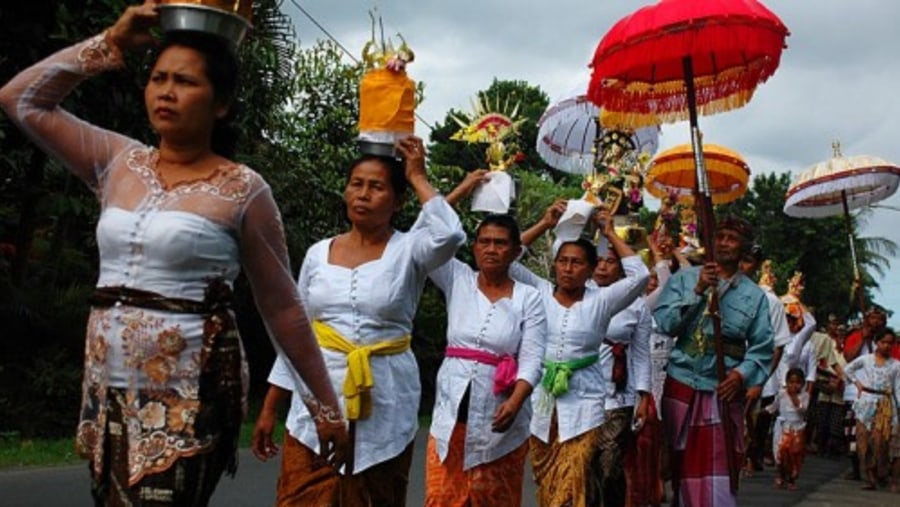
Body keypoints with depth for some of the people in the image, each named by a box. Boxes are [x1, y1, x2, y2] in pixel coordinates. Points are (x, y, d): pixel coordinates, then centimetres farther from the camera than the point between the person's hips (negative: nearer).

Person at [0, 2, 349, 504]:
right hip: (109, 388, 6)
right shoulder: (119, 161, 8)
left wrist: (325, 405, 2)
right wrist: (111, 44, 5)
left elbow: (283, 308, -1)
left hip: (190, 394, -6)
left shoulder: (242, 189, -6)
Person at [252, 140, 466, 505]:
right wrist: (269, 408, 10)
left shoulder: (408, 250, -2)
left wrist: (418, 178, -11)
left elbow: (449, 234, -26)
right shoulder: (318, 253, 7)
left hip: (385, 407, -2)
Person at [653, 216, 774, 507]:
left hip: (724, 391, 0)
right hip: (681, 386, 0)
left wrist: (743, 373, -14)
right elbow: (662, 322, -8)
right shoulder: (685, 278, 5)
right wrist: (697, 292, -15)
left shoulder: (754, 295, 6)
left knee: (717, 472, -2)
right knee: (681, 467, 11)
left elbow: (763, 347, 3)